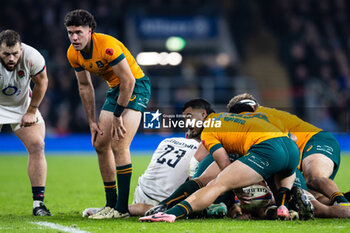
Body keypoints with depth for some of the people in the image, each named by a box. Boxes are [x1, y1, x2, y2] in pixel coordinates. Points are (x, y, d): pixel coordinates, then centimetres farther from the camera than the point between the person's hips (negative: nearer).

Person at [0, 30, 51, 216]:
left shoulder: (32, 57, -26)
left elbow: (41, 82, -7)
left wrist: (31, 112, -5)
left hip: (23, 104, 2)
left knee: (37, 146, -12)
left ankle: (38, 204, -8)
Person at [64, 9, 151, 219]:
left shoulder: (107, 46, -29)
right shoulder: (73, 54, -4)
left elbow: (129, 80, -26)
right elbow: (85, 86, 9)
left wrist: (117, 115, -21)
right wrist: (92, 121, 6)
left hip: (136, 86, -9)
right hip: (115, 90, 9)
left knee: (119, 144, -19)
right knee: (100, 144, 6)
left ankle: (122, 208, -17)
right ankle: (111, 204, 15)